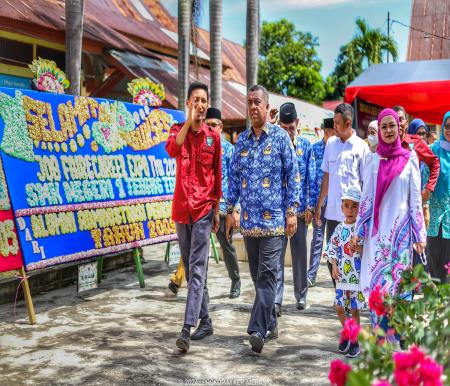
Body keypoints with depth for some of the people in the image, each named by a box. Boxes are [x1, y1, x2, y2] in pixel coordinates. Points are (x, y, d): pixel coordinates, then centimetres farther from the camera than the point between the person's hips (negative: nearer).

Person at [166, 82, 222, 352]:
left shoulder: (213, 136, 4)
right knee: (190, 268, 10)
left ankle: (187, 328, -17)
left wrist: (217, 210, 5)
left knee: (197, 269, -11)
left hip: (203, 209, -3)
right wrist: (189, 121, -20)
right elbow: (172, 149, -18)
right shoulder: (178, 129, 7)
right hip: (181, 208, 3)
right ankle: (205, 321, 23)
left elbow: (218, 175, 7)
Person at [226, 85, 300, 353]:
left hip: (274, 218, -5)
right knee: (258, 275, 11)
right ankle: (270, 325, 23)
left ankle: (258, 329, -12)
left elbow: (293, 175, -2)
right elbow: (235, 176, 17)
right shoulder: (242, 140, 12)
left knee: (267, 273, -10)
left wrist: (292, 211, -8)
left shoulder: (281, 137, -1)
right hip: (249, 218, 5)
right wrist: (231, 209, 11)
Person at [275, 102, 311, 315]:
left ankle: (301, 295, 25)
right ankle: (276, 299, -6)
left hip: (300, 207, 2)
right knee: (277, 253, -5)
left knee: (300, 253, 12)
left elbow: (311, 178, 5)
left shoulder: (306, 145, 5)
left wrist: (310, 206, 0)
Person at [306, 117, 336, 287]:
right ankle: (311, 275, 7)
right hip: (320, 200, -3)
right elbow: (312, 177, -6)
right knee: (318, 238, 0)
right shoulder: (315, 149, -2)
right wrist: (311, 204, -10)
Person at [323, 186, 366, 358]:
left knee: (354, 309, 4)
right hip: (342, 275, 4)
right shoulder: (340, 228, 5)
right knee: (339, 307, 9)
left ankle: (355, 341, 18)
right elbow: (333, 249, 8)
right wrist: (334, 266, -3)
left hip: (357, 275, -4)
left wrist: (359, 248, -26)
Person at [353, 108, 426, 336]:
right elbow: (366, 198, 9)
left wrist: (420, 234, 0)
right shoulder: (372, 159, 8)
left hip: (401, 229, -1)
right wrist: (358, 232, 6)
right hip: (377, 229, 2)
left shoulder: (409, 159, 4)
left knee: (396, 283, -2)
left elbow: (415, 199, 4)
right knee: (376, 283, 0)